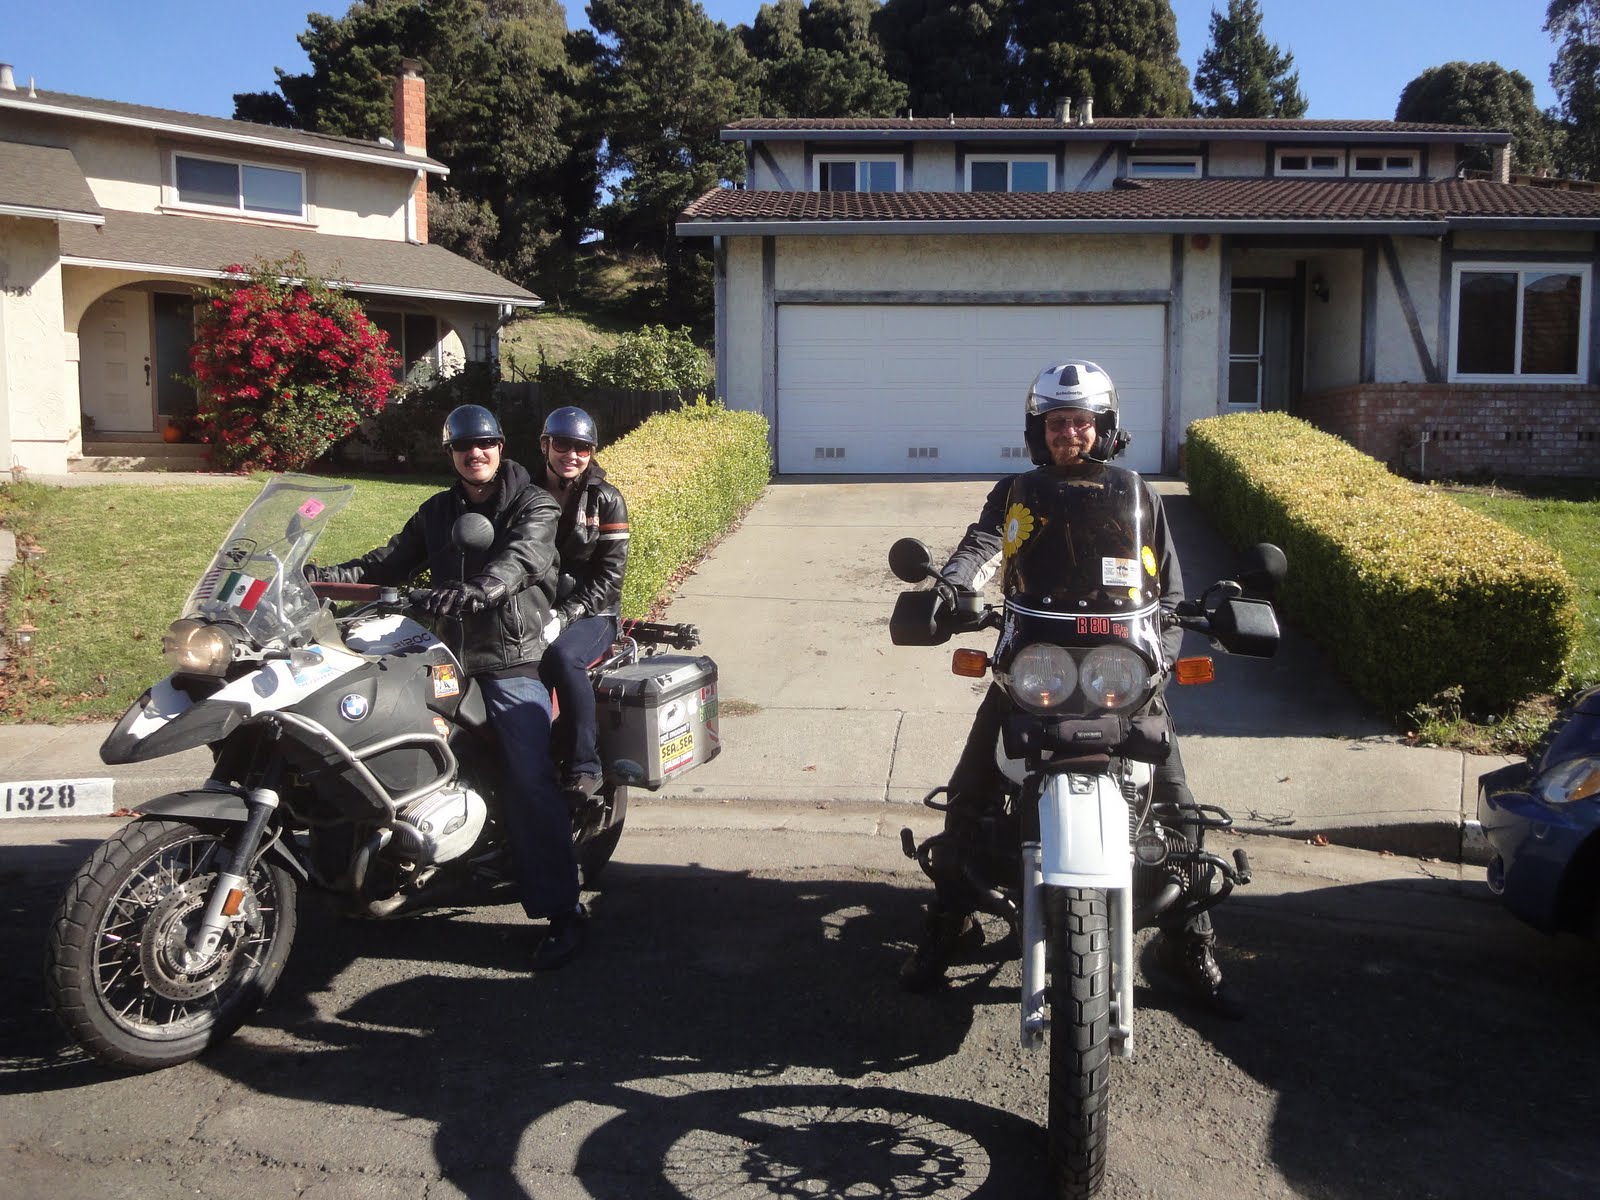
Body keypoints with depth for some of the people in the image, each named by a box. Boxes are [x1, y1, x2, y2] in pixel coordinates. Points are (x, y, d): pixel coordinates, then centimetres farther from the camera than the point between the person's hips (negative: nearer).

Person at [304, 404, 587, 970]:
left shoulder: (534, 505, -2)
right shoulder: (437, 511, 19)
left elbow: (519, 559, -22)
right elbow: (390, 562, 14)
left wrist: (476, 590, -43)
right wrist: (317, 575, -1)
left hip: (513, 657, -7)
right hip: (453, 652, 7)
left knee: (529, 782, -16)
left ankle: (562, 912, -14)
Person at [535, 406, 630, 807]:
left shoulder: (606, 500, 1)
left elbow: (610, 574, -6)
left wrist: (567, 613, -19)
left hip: (592, 613, -3)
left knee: (561, 656, -35)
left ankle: (585, 764, -25)